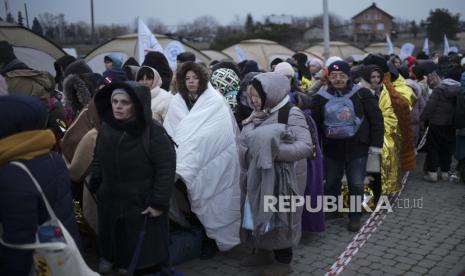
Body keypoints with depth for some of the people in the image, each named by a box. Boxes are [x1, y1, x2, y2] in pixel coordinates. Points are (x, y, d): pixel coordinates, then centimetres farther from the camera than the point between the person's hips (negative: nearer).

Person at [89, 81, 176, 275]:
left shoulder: (153, 132, -20)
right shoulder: (106, 127, -1)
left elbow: (166, 168, -18)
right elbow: (97, 161, 12)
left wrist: (159, 202, -19)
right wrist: (95, 187, 9)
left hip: (142, 204, -5)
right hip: (110, 201, 5)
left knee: (141, 248, 8)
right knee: (112, 237, 24)